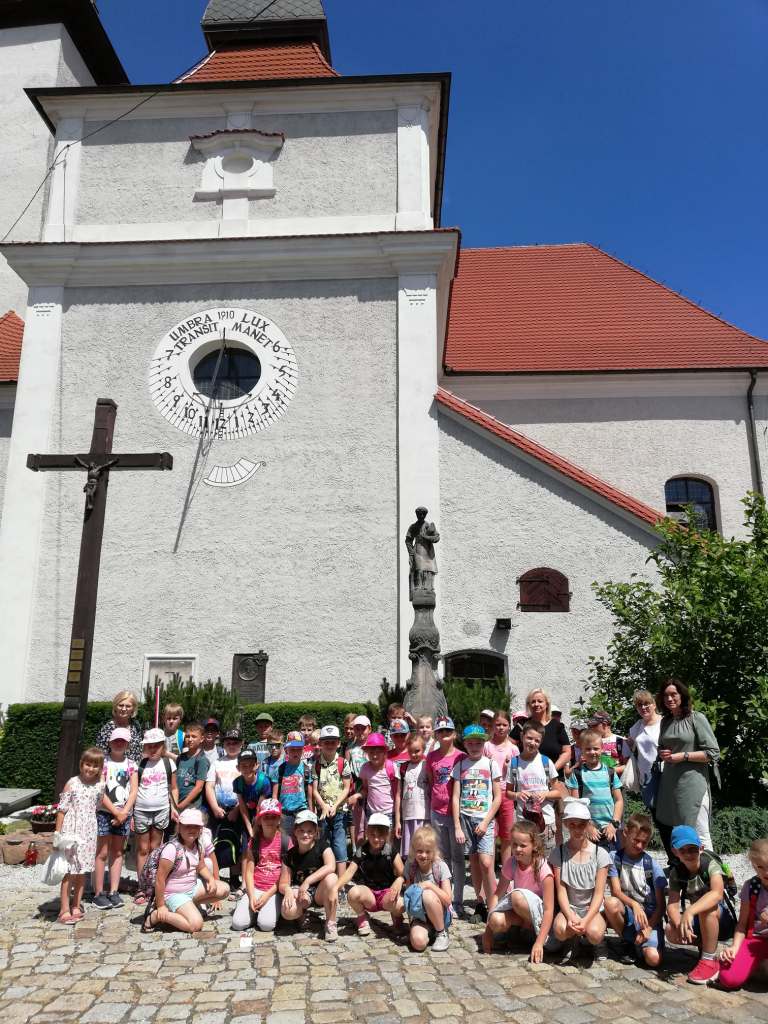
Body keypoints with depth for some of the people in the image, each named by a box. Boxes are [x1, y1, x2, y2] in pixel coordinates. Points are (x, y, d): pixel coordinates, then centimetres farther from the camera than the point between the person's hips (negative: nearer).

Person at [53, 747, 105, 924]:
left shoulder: (100, 786, 2)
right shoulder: (72, 783, -9)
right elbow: (62, 808, -7)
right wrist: (57, 833, -8)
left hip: (88, 832, 4)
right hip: (71, 831, -4)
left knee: (82, 870, 11)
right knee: (69, 871, -3)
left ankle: (76, 906, 23)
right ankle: (65, 910, 4)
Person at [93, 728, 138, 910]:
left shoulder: (131, 764, 7)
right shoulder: (103, 762, -3)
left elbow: (134, 790, 2)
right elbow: (100, 792, -9)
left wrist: (124, 812, -10)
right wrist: (116, 812, -13)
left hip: (124, 813, 3)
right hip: (105, 812, -3)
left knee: (117, 852, 9)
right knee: (102, 853, -1)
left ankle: (114, 892, 14)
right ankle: (98, 894, 5)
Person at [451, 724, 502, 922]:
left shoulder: (491, 764, 1)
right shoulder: (460, 765, 6)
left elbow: (497, 797, 0)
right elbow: (455, 798, 3)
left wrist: (486, 822, -8)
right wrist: (457, 826, -3)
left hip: (485, 819, -2)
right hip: (465, 818, 2)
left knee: (486, 863, -12)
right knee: (474, 863, 7)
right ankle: (480, 904, 19)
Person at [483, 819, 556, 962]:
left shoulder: (543, 870, -22)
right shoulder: (511, 864, -9)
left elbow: (549, 910, -24)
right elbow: (497, 895, -6)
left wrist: (539, 943, -32)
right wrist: (488, 930, -13)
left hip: (538, 914, -4)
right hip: (518, 912, 4)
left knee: (517, 896, -35)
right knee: (496, 921, -29)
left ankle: (532, 930, -9)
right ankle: (524, 926, 0)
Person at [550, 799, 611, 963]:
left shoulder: (600, 854, -6)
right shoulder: (558, 853, -3)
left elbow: (598, 894, -8)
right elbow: (561, 891, -7)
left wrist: (586, 920, -22)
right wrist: (571, 917, -24)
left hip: (593, 909, 0)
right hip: (569, 908, 0)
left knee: (594, 933, -33)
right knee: (560, 930, -32)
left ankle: (596, 942, 6)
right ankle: (574, 940, 5)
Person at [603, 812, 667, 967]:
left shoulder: (652, 865, -6)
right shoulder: (615, 857, -5)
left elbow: (661, 904, -4)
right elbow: (616, 891, -12)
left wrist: (648, 928, -15)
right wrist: (634, 905, -30)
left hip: (650, 916, -1)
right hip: (627, 911, 1)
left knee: (653, 959, -27)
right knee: (611, 903, -33)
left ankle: (639, 942, 11)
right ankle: (628, 943, -4)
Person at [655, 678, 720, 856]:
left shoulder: (696, 718, -5)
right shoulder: (665, 721, 13)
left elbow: (713, 753, -8)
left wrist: (683, 756, -13)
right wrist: (662, 754, 5)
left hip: (692, 783, -6)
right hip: (669, 783, 6)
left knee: (699, 835, -4)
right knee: (665, 828, 10)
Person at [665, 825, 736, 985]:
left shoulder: (710, 864, -21)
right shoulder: (676, 872, -7)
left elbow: (717, 893, -40)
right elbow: (672, 904, -15)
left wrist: (690, 911, -52)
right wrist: (680, 925, -36)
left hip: (723, 920, -4)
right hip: (699, 922, 4)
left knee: (706, 909, -36)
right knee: (671, 931, -24)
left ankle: (710, 961, -19)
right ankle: (705, 946, 5)